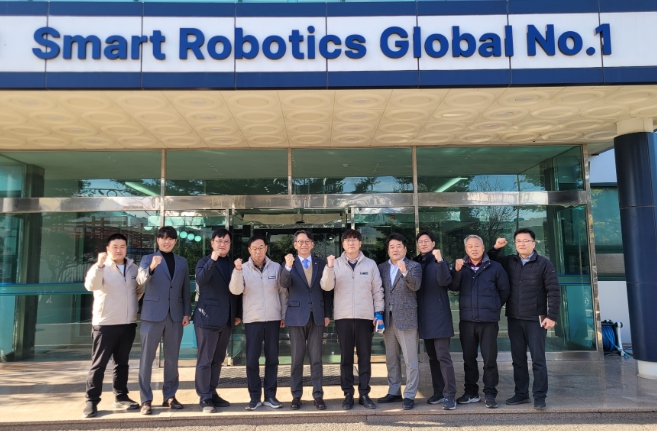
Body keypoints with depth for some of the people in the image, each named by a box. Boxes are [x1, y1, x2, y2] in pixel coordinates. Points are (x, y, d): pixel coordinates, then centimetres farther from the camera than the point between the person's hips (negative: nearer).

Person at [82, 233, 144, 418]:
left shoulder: (133, 268, 7)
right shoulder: (101, 268, -6)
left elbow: (140, 289, 21)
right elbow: (90, 285, -26)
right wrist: (99, 265, -39)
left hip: (128, 323, 5)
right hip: (105, 323, -4)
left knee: (122, 362, 13)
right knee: (99, 364, 0)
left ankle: (121, 396, 23)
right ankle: (92, 401, 7)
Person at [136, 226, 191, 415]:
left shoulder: (182, 262, 11)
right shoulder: (148, 259, 2)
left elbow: (186, 289, 12)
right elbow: (141, 280, -17)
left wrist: (187, 312, 5)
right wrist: (152, 267, -36)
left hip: (175, 315, 3)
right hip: (153, 314, -3)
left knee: (172, 358, 9)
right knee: (147, 357, 2)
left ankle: (170, 396, 20)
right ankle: (146, 399, 11)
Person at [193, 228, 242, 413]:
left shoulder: (233, 264, 13)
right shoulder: (204, 261, -2)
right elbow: (200, 279, -23)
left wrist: (238, 314, 10)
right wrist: (213, 259, -31)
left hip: (227, 319, 5)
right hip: (208, 317, -5)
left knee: (217, 359, 13)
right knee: (205, 360, -1)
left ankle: (213, 394, 22)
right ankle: (204, 398, 6)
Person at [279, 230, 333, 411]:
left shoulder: (321, 263, 6)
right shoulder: (290, 264, 1)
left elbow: (327, 289, 7)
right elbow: (284, 284, -17)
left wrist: (327, 314, 3)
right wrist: (288, 267, -36)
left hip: (317, 315, 1)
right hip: (297, 316, -1)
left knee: (316, 358, 6)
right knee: (297, 358, 7)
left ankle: (318, 395, 14)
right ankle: (296, 395, 17)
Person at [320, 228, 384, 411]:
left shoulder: (370, 264, 4)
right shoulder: (336, 264, 2)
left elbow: (378, 290, 6)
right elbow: (326, 286, -9)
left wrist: (379, 312, 1)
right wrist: (329, 267, -22)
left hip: (365, 317, 1)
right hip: (343, 317, 0)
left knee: (365, 357, 6)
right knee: (346, 357, 7)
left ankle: (364, 394, 16)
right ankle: (348, 394, 16)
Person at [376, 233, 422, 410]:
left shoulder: (414, 266, -3)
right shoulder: (382, 268, 9)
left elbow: (415, 285, -20)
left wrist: (405, 272, -36)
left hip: (406, 318, -5)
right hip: (387, 319, 5)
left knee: (410, 360, 0)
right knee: (391, 359, 14)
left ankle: (409, 395, 8)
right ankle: (394, 392, 26)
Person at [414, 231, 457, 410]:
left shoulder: (439, 262, -6)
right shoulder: (416, 264, 11)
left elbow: (444, 281, -24)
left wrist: (439, 260, -34)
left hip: (439, 316, -6)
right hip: (424, 317, 6)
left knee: (443, 356, -7)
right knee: (432, 356, 12)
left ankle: (450, 395, -2)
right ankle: (438, 392, 21)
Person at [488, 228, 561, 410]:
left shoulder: (544, 263, -3)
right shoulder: (509, 262, 7)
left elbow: (554, 291, -5)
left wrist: (552, 316, -11)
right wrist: (495, 248, -1)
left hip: (536, 320, -4)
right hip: (514, 319, 4)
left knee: (538, 359, 2)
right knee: (518, 359, 11)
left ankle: (540, 396, 11)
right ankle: (521, 393, 21)